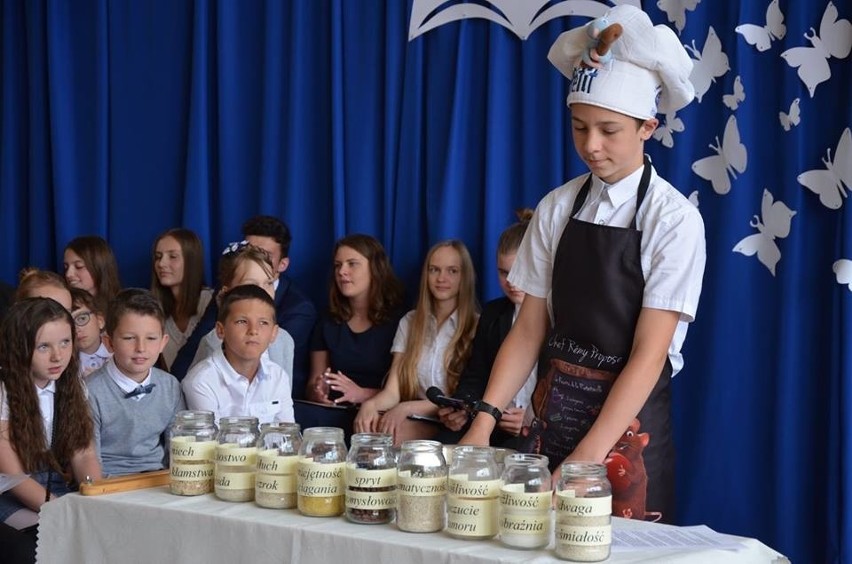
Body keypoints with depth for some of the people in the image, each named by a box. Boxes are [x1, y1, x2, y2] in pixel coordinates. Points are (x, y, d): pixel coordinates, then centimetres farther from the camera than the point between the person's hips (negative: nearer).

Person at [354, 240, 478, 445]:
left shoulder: (476, 327, 1)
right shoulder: (410, 322, 16)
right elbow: (392, 391, 6)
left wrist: (407, 408, -20)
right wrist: (370, 404, -19)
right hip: (413, 422, 4)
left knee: (387, 433, -34)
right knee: (364, 424, -31)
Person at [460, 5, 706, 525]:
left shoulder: (673, 219, -10)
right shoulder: (556, 209, 3)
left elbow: (648, 355, -15)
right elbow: (528, 331, 3)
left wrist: (585, 460, -22)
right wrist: (485, 419, -10)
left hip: (628, 420, -4)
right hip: (552, 416, 4)